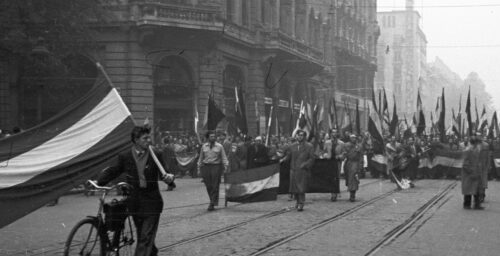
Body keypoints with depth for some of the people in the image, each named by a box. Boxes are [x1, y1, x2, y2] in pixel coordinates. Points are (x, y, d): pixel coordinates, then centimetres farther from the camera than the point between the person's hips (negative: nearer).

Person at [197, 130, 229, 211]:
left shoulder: (219, 146, 4)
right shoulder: (204, 146, 9)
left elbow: (224, 157, 4)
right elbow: (201, 158, 15)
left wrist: (226, 166, -6)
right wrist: (199, 168, 13)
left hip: (216, 167, -2)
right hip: (206, 167, 2)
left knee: (215, 186, -6)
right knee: (208, 186, 2)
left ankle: (212, 204, -5)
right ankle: (213, 201, 18)